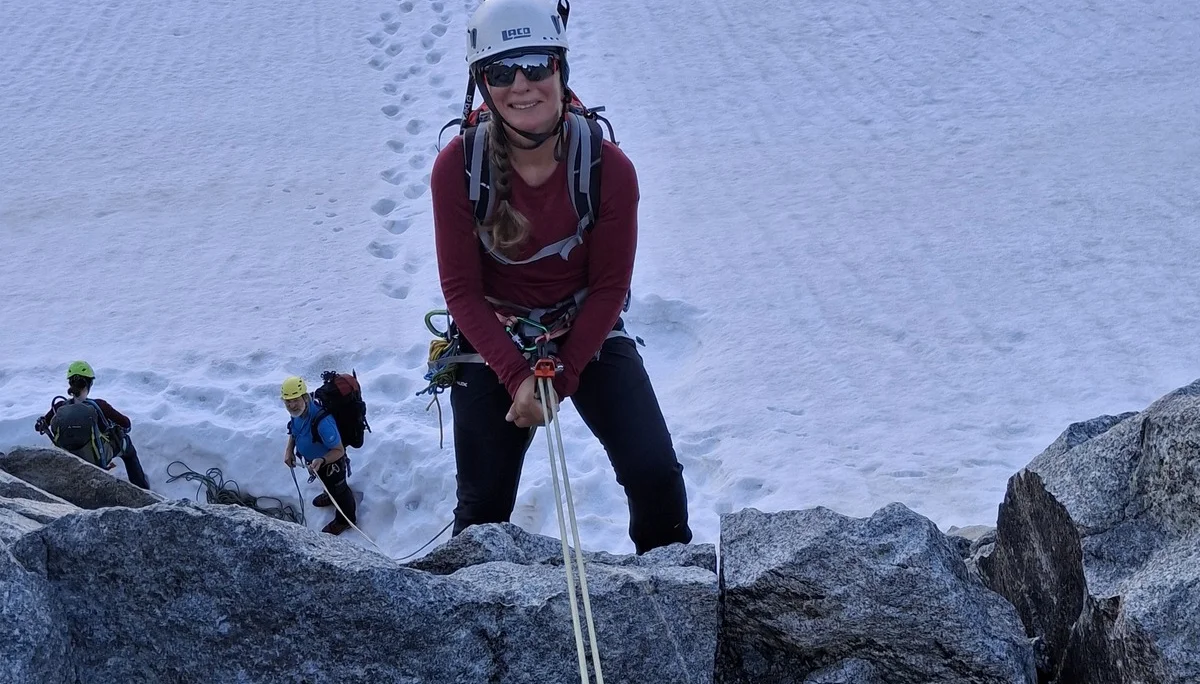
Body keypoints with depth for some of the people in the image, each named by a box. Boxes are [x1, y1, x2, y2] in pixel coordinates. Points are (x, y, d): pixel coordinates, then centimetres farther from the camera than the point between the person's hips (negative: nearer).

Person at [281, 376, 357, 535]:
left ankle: (346, 519, 50)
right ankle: (331, 495, 69)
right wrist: (289, 449, -9)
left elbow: (339, 450, -34)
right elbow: (294, 430, 3)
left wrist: (321, 461, -50)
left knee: (338, 488, 22)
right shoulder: (298, 410, -21)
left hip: (331, 462, -7)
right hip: (314, 459, 7)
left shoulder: (322, 421, -46)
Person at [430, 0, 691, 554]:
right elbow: (461, 290, -13)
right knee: (482, 505, 7)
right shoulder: (456, 167, -20)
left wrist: (560, 375, -16)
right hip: (492, 341, 0)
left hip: (588, 332, 1)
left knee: (655, 474, -11)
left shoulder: (610, 167, -19)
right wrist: (517, 376, -22)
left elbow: (609, 287, -10)